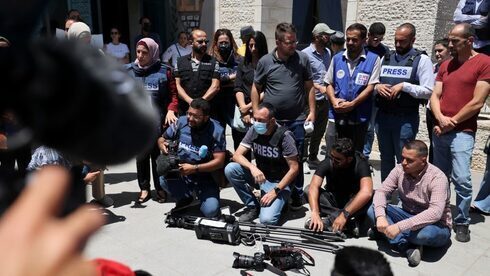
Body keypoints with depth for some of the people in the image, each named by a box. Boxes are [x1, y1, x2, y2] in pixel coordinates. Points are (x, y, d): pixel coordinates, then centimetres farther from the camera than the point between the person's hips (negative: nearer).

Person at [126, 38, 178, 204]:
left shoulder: (163, 71, 2)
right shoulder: (129, 71, 7)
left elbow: (173, 94, 3)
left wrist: (171, 110, -12)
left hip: (159, 121, -2)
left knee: (158, 155, 7)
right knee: (141, 156, 7)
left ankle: (160, 188, 21)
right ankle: (144, 189, 20)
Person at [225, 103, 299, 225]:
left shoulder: (284, 136, -21)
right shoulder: (254, 131, -6)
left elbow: (294, 169, -19)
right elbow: (237, 155, -10)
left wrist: (275, 191, -23)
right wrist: (252, 168, -30)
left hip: (278, 182, -6)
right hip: (259, 175, 6)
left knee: (267, 220, -28)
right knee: (230, 169, -20)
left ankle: (279, 202, 8)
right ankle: (253, 206, -2)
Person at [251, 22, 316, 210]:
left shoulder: (302, 59, 2)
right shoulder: (265, 62, 1)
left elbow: (309, 87, 7)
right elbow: (256, 89, 7)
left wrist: (312, 111, 1)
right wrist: (256, 113, 1)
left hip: (297, 120, 0)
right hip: (271, 120, 0)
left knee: (296, 160, 7)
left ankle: (296, 197, 21)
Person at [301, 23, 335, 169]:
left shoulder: (328, 52, 9)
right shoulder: (306, 54, -12)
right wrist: (319, 87, -20)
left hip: (324, 100, 7)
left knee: (319, 131, 16)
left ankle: (313, 157, 31)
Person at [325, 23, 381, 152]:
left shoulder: (373, 59, -2)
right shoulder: (337, 58, 10)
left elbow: (371, 87, -8)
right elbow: (329, 83, 12)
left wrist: (352, 104, -17)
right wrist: (333, 100, -8)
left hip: (359, 117, -3)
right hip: (338, 115, 3)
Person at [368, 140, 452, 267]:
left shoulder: (437, 178, -24)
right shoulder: (400, 169, -7)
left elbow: (435, 213, -36)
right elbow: (381, 191, -9)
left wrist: (399, 227, -41)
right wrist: (380, 216, -31)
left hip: (436, 225, -5)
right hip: (407, 216, 6)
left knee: (425, 233, -41)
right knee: (373, 210, -15)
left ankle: (385, 232, -14)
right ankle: (407, 246, -23)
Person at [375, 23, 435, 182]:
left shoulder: (421, 60, -2)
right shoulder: (386, 58, 14)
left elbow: (428, 91, -10)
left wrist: (404, 86, -17)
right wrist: (377, 87, -4)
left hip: (406, 119, -5)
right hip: (382, 116, 5)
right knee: (386, 159, 15)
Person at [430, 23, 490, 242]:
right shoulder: (445, 65, 14)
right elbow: (435, 96, 8)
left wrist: (452, 122, -9)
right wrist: (440, 119, -10)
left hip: (462, 131, -6)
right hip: (440, 131, 6)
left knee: (461, 179, -13)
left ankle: (462, 223, 3)